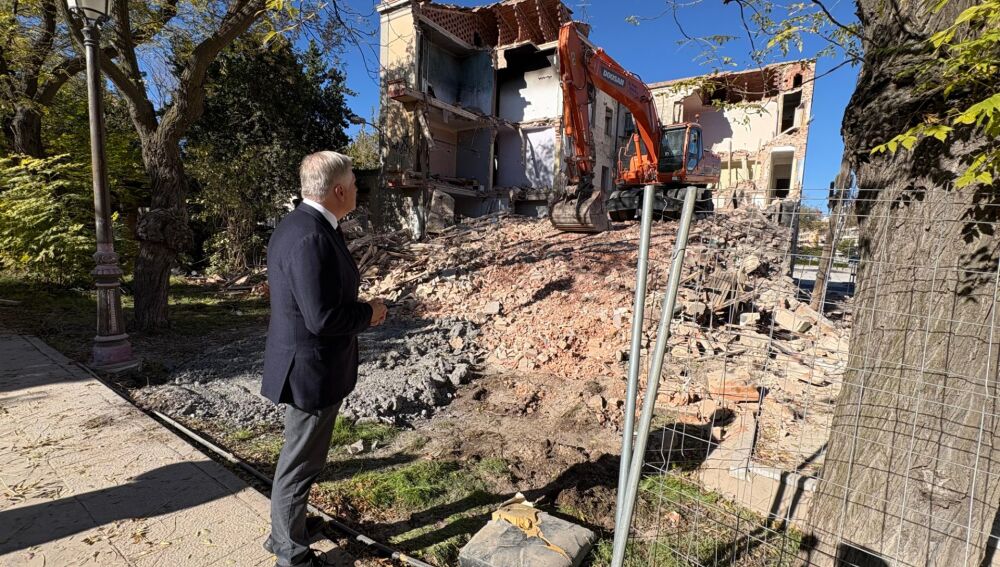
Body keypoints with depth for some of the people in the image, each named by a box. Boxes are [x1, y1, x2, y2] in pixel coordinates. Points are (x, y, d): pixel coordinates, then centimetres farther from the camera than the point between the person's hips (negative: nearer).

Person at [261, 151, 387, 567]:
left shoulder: (296, 225, 6)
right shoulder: (312, 238, -27)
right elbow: (323, 318, -29)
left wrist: (359, 306, 6)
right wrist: (370, 313, -13)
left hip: (303, 363, 11)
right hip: (312, 369, -10)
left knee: (298, 456, 27)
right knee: (300, 463, 9)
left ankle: (286, 531, 49)